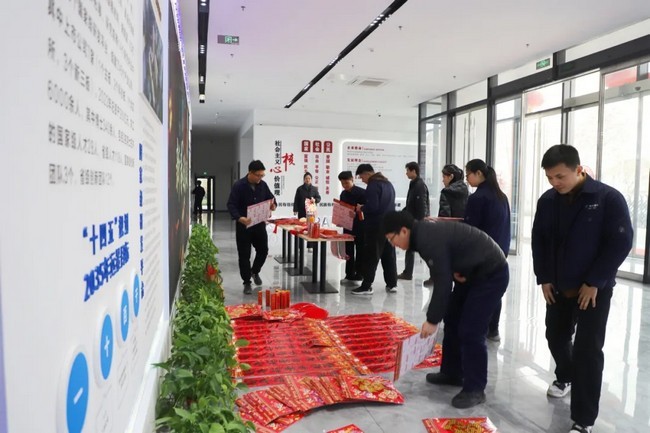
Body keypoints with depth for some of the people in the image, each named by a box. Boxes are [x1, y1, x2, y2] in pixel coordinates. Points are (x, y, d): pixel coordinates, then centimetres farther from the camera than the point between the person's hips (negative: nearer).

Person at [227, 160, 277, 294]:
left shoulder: (263, 185, 2)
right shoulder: (239, 186, -13)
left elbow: (271, 198, 15)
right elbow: (231, 205, -17)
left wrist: (273, 205, -11)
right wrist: (240, 218, -35)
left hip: (260, 224, 4)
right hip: (244, 225, -4)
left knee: (263, 250, 10)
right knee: (244, 255, 2)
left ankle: (255, 271, 37)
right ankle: (247, 283, 15)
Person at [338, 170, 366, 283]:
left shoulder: (362, 192, -11)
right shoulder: (343, 194, 8)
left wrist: (360, 211, -26)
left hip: (360, 226, -6)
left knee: (360, 250, 4)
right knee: (348, 251, 10)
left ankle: (359, 274, 13)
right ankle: (350, 274, 18)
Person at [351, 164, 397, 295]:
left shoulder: (373, 185, -14)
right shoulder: (388, 183, 15)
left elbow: (372, 207, -23)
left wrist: (361, 208, -4)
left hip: (376, 226, -9)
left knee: (371, 257, -3)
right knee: (389, 255, 13)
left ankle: (366, 286, 1)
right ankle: (392, 284, 18)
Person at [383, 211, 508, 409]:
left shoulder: (430, 240, -29)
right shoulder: (424, 232, 1)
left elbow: (442, 282, -28)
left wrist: (432, 320, -21)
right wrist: (454, 272, -10)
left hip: (491, 274, -10)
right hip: (472, 272, 10)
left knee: (470, 330, -10)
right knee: (453, 321, 13)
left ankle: (475, 389, 3)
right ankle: (452, 373, 26)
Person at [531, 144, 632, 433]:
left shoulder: (608, 198, -15)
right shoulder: (547, 201, -1)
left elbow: (621, 243, -15)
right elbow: (538, 240, 7)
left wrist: (594, 283, -15)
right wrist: (543, 278, 1)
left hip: (594, 289, -5)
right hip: (557, 287, 5)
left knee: (588, 350, -3)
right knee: (556, 337, 18)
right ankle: (565, 377, 48)